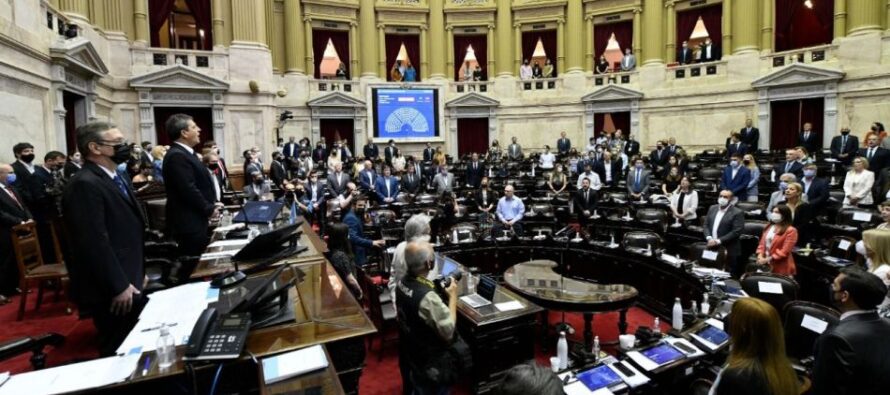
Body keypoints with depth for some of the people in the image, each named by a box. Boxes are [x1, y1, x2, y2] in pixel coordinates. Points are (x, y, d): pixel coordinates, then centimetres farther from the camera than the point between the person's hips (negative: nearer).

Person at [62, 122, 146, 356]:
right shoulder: (85, 185, -20)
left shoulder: (117, 177, 12)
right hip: (110, 289, -9)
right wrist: (119, 286, -20)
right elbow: (95, 242, -24)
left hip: (128, 280, 9)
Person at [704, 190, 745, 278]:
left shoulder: (737, 213, -7)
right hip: (712, 248, 5)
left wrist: (718, 241, -18)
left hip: (728, 251, -5)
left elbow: (736, 232, -15)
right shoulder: (712, 208, 12)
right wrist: (709, 238, -6)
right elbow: (706, 225, 11)